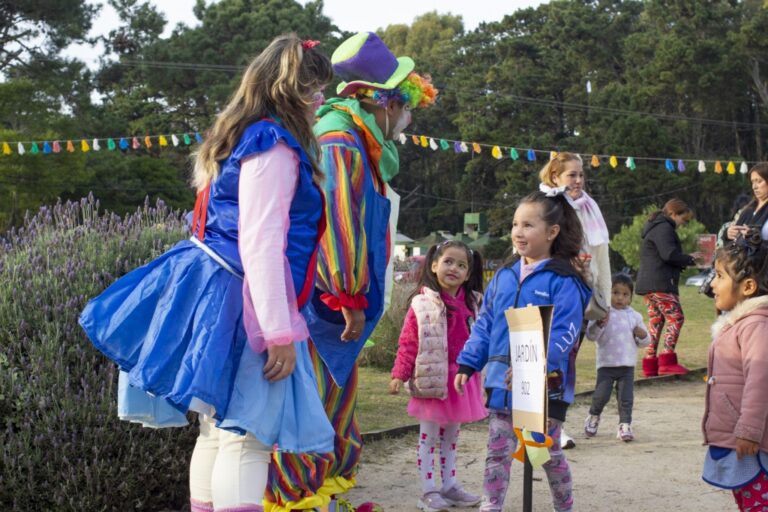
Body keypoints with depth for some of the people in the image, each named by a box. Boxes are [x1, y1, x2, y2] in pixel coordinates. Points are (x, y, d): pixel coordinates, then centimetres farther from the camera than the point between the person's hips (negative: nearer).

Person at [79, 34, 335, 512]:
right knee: (247, 436, -10)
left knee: (221, 431, 13)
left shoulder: (242, 140, 18)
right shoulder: (274, 147, -13)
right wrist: (280, 333, -22)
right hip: (246, 308, -10)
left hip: (222, 293, 10)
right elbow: (261, 243, -21)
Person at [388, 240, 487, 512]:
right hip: (432, 380, -5)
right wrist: (399, 375, -12)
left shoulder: (473, 304, 4)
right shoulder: (423, 304, -12)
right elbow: (408, 342, -11)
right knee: (428, 436, 4)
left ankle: (449, 486, 26)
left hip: (460, 380, 5)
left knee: (451, 436, 16)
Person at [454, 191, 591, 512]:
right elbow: (484, 325, 12)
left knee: (549, 452, 11)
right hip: (502, 385, 5)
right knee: (497, 452, 7)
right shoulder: (505, 275, 7)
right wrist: (468, 364, 5)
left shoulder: (563, 280, -12)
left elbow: (564, 333, -20)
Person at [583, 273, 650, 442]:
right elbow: (591, 335, -9)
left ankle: (625, 425, 9)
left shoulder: (635, 316, 7)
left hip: (627, 365, 2)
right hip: (606, 364, -2)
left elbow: (644, 342, 14)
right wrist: (599, 324, -26)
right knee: (601, 395, -2)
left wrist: (642, 335, -8)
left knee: (626, 398, 1)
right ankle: (593, 417, 25)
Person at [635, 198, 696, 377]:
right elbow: (669, 254, -21)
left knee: (655, 321, 9)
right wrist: (688, 259, -6)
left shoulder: (655, 227, 24)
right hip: (660, 283, -10)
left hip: (648, 283, 10)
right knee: (675, 317, -10)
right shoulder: (664, 228, -9)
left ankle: (650, 364, 8)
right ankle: (667, 361, -15)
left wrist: (681, 263, 12)